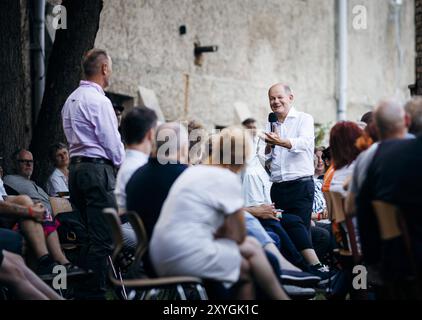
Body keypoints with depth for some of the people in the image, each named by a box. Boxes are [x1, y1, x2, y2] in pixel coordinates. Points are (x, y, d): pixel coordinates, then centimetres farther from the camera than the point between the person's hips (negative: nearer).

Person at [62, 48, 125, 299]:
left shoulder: (71, 99, 17)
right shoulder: (99, 100, -11)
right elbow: (112, 142, -11)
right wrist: (123, 165, 6)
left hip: (76, 166, 10)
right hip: (97, 168, -10)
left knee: (88, 233, 13)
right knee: (102, 237, -9)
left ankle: (82, 287, 15)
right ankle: (95, 292, -10)